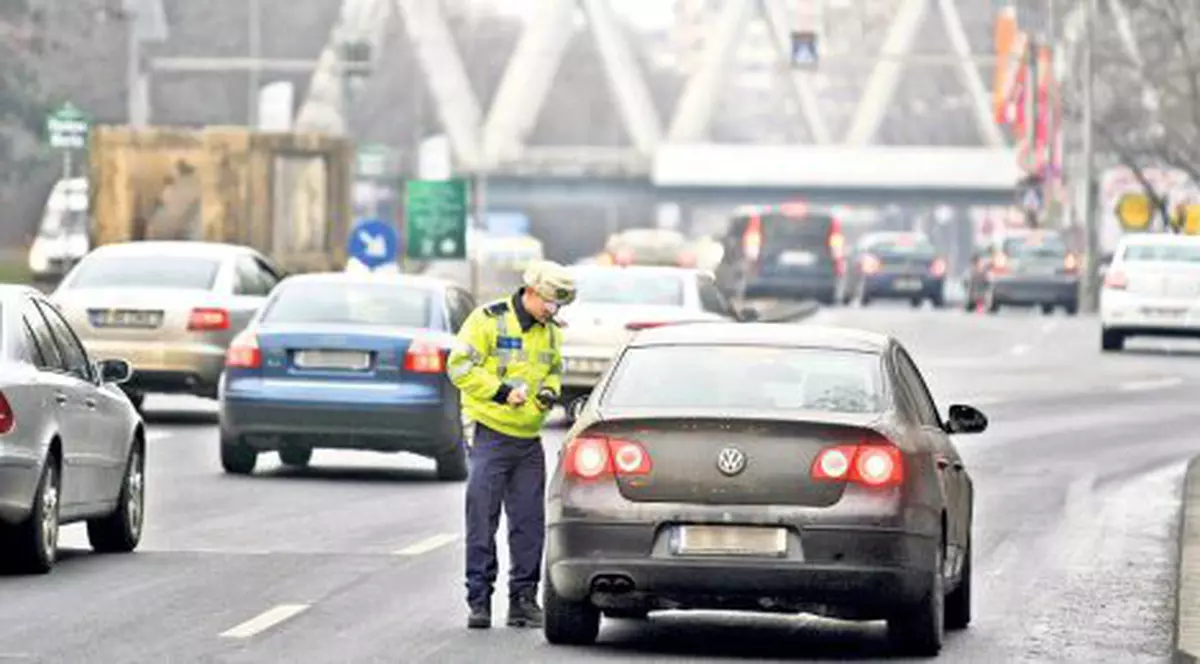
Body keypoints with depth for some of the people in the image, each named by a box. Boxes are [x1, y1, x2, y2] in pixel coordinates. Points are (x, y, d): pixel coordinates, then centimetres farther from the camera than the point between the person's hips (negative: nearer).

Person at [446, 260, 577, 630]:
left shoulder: (550, 332, 12)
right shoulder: (489, 320, -8)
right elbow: (459, 367, -11)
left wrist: (550, 391, 5)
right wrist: (502, 391, -18)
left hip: (529, 438, 6)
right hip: (489, 433, -6)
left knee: (529, 522, 5)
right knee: (482, 519, -6)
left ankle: (523, 599, 12)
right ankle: (479, 600, -2)